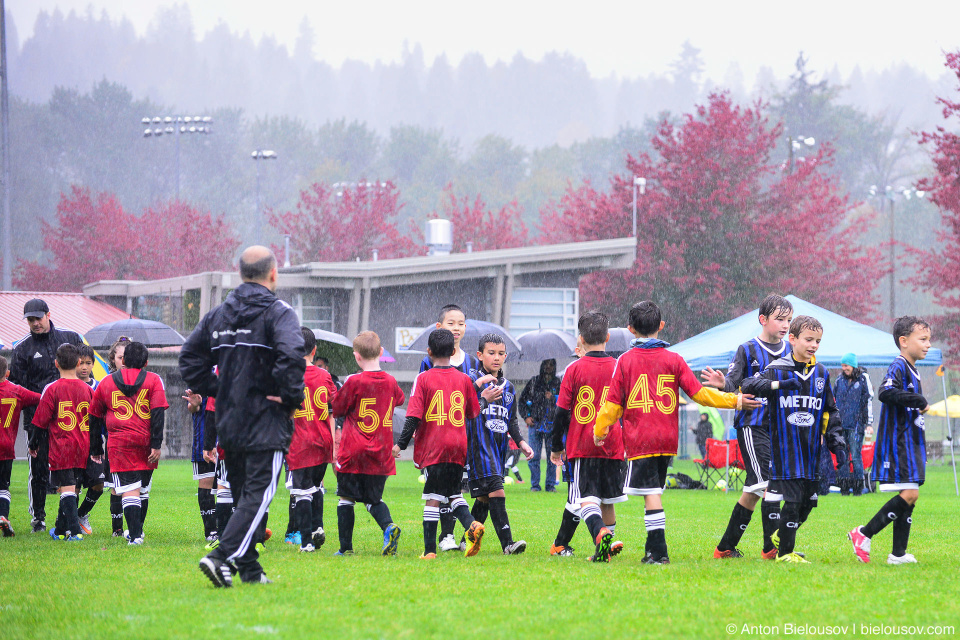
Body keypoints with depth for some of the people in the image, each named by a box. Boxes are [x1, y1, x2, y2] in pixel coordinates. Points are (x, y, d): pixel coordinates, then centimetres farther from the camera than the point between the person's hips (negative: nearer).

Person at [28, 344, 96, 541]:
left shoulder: (52, 389, -8)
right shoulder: (87, 389, 5)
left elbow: (41, 421, -4)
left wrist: (33, 444, 10)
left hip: (61, 448, -4)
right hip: (82, 449, 5)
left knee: (66, 489, -7)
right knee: (71, 487, 14)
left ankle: (75, 531, -19)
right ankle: (61, 530, 23)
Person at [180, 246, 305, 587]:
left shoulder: (218, 315, 11)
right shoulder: (278, 313, -9)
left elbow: (189, 357, 13)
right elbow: (291, 356, -26)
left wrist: (217, 390, 14)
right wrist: (292, 398, -13)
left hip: (229, 423, 6)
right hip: (267, 424, -6)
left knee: (243, 495, 15)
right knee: (257, 494, -7)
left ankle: (249, 569, 16)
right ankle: (222, 557, -22)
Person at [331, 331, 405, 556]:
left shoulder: (354, 382, -13)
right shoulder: (390, 382, 2)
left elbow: (337, 409, -2)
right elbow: (399, 400, 24)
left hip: (353, 453, -4)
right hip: (380, 453, 4)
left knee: (346, 498, 6)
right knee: (374, 498, 15)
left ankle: (345, 547, 5)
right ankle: (388, 526, -13)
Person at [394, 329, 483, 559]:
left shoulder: (423, 379, -4)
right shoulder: (464, 379, 7)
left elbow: (414, 415, -9)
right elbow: (474, 415, 13)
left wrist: (401, 443, -4)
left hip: (433, 447, -4)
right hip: (458, 447, 4)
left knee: (433, 498, -3)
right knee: (454, 494, 15)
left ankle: (429, 550, -5)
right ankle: (471, 525, -11)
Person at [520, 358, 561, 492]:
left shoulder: (558, 383, 8)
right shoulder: (534, 381, 9)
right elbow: (523, 399, 14)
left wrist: (553, 398, -12)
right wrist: (526, 416, 4)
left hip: (552, 424, 0)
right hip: (535, 423, 0)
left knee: (552, 456, 1)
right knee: (534, 456, -2)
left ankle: (551, 484, 8)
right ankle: (535, 484, 5)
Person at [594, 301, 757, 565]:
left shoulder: (625, 361, -3)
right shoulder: (674, 360, 4)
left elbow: (613, 403, -2)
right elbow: (697, 392, 1)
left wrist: (599, 431, 11)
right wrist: (735, 401, 9)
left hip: (639, 441, -4)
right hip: (668, 439, 4)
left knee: (651, 493, -8)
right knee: (654, 491, 15)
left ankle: (659, 551, -16)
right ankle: (653, 550, 17)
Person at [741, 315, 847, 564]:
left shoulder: (821, 373, 11)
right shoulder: (777, 370, -2)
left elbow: (830, 413, 18)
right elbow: (747, 386, -15)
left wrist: (837, 443, 10)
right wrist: (778, 384, -28)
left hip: (812, 449, 5)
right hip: (785, 448, -5)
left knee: (808, 501, 9)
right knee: (792, 500, -9)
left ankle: (782, 536, 32)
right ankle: (785, 551, 3)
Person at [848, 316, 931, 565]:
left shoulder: (912, 371, 19)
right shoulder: (898, 367, -12)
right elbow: (885, 392, -30)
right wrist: (918, 400, -25)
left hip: (910, 445, 10)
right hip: (897, 443, -10)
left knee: (910, 496, 7)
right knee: (909, 494, -16)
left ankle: (898, 553, 8)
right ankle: (864, 534, -10)